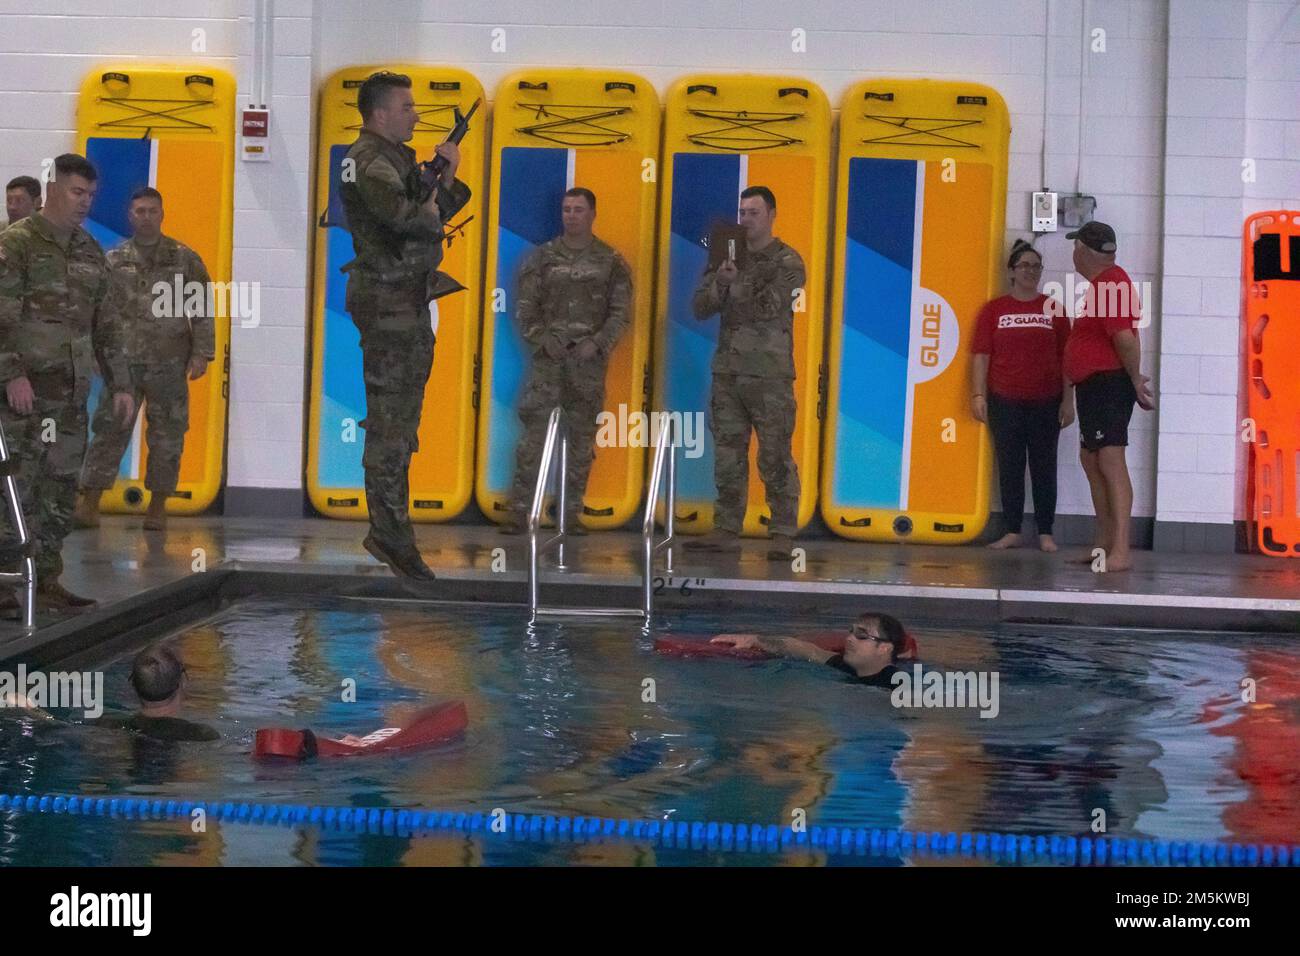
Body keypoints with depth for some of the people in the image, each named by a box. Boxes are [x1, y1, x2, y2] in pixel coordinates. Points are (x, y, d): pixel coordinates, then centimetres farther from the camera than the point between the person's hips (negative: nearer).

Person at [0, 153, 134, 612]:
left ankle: (46, 581, 14)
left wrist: (120, 384, 15)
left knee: (61, 489, 7)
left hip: (73, 392, 7)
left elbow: (107, 324, 20)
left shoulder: (90, 251, 16)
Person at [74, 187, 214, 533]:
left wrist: (202, 353, -3)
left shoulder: (184, 258, 4)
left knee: (167, 435, 3)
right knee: (110, 430, -1)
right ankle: (89, 504, 2)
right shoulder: (114, 260, 7)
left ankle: (158, 506, 13)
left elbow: (202, 310, 3)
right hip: (124, 361, 0)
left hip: (169, 363, 0)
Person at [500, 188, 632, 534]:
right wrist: (543, 340, -9)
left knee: (581, 440, 4)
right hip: (548, 357, 0)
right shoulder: (542, 257, 7)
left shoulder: (611, 262, 5)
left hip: (589, 361, 0)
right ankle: (518, 511, -4)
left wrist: (597, 344, -11)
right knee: (533, 434, -6)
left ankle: (572, 513, 11)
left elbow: (620, 313, 2)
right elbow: (525, 307, 5)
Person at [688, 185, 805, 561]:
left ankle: (783, 535, -1)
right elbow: (699, 308, 5)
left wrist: (734, 283, -16)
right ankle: (726, 531, 11)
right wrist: (720, 282, -12)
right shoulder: (727, 258, 13)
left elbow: (766, 308, -15)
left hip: (770, 375, -5)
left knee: (775, 459, -4)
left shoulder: (787, 262, -1)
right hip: (728, 371, 5)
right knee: (727, 456, 6)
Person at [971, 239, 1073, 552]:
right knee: (1009, 467, 3)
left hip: (1046, 402, 0)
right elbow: (981, 355, 4)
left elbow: (1066, 358, 6)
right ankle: (1011, 532, 9)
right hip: (1005, 401, 0)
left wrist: (1068, 400, 0)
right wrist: (978, 395, -3)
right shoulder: (994, 309, 6)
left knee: (1044, 467, 2)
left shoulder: (1054, 309, 7)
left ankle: (1045, 533, 7)